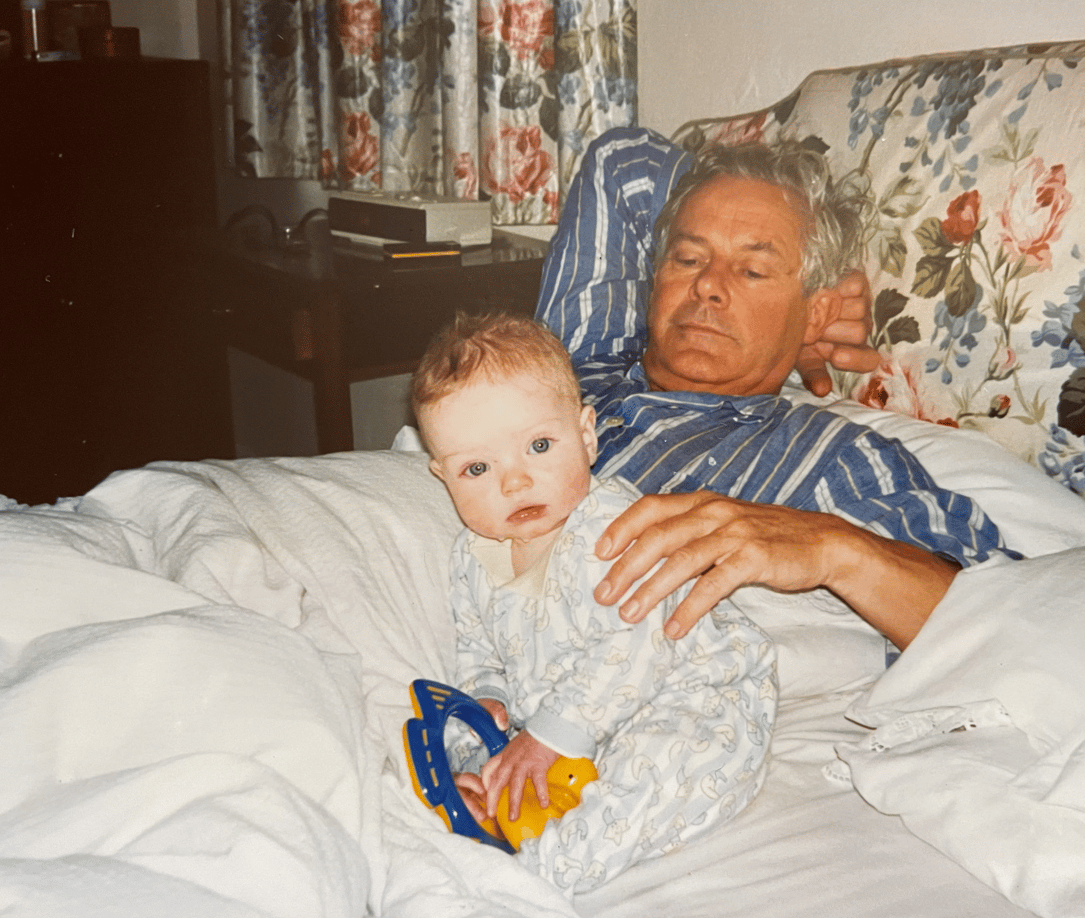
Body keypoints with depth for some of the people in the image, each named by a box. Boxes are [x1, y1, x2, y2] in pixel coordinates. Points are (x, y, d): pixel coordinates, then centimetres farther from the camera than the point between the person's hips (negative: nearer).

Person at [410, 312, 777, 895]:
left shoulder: (610, 525, -24)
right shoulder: (473, 556, -1)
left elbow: (636, 651, -31)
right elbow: (477, 649, 15)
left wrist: (551, 734, -31)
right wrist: (483, 700, -7)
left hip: (689, 695, -7)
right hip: (568, 720, 8)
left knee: (671, 758, -36)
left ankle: (534, 870, -33)